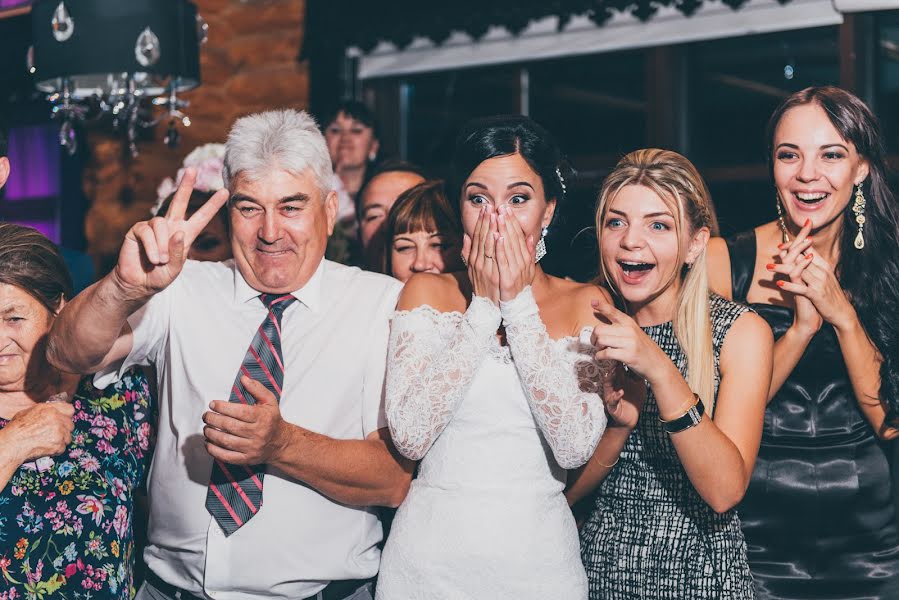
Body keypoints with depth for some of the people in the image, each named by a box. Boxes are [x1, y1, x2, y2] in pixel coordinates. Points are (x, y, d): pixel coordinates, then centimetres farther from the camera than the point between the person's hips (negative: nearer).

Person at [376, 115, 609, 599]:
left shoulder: (586, 305, -1)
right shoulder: (427, 292, 0)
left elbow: (575, 446, -15)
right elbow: (409, 435, -13)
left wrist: (519, 304, -13)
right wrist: (484, 305, -12)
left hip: (540, 560, 0)